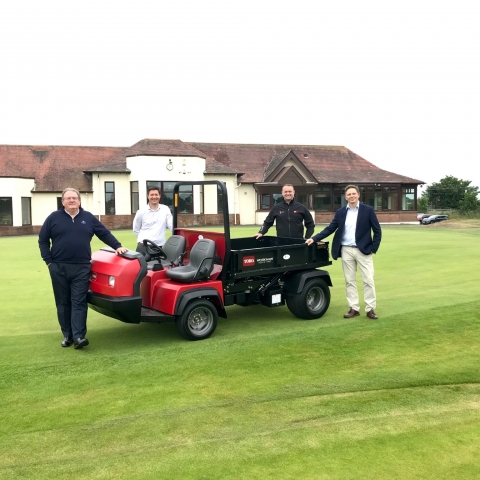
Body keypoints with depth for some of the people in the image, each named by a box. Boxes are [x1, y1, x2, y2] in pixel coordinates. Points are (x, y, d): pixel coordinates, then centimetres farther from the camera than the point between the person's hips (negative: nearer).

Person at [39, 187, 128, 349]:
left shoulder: (88, 217, 8)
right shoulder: (54, 218, 4)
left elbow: (105, 233, 11)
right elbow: (43, 240, 7)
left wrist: (117, 246, 0)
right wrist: (48, 261, -2)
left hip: (81, 268, 0)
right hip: (59, 267, 1)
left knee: (79, 302, -5)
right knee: (63, 303, 7)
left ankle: (78, 336, -9)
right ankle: (67, 335, 15)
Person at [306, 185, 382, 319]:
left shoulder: (368, 210, -2)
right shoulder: (340, 212, 6)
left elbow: (377, 230, -1)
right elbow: (330, 228, 5)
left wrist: (373, 248, -8)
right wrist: (314, 238, -5)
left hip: (363, 250, -3)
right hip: (346, 251, 3)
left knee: (368, 281, -1)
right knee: (350, 281, 7)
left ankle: (370, 309, 8)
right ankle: (354, 308, 15)